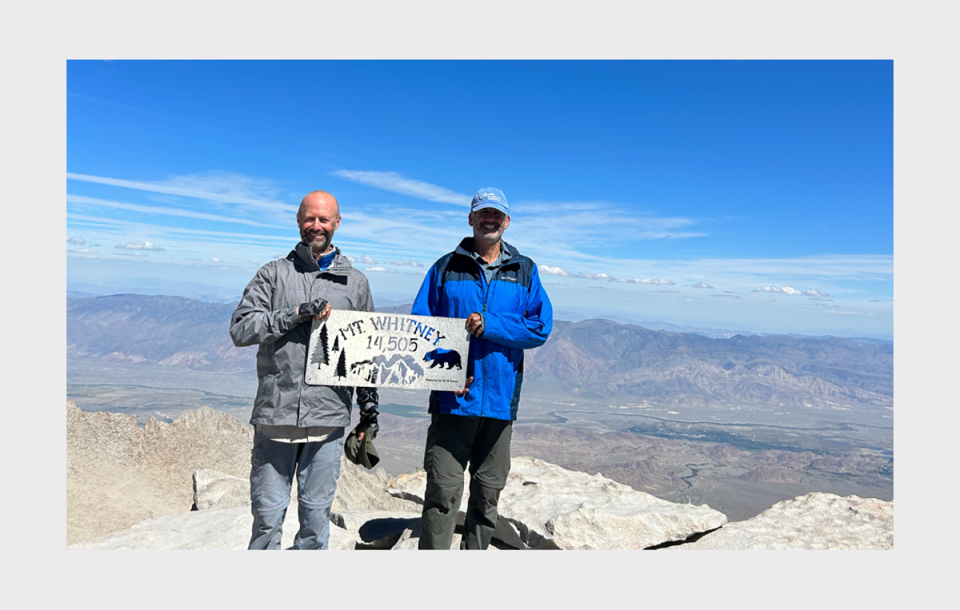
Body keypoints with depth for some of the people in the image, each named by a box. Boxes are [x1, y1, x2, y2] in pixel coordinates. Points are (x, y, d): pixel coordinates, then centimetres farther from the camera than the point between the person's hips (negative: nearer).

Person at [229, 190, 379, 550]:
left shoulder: (355, 282, 9)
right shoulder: (274, 273, 6)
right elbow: (240, 329, -5)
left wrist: (369, 406, 11)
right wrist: (296, 313, -16)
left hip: (328, 419, 1)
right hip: (275, 415, 0)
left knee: (316, 512, 10)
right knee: (268, 513, 9)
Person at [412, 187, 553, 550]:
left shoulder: (524, 271, 9)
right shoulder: (446, 268, 6)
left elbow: (540, 327, -2)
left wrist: (488, 325, -15)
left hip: (500, 398, 2)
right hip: (452, 397, -2)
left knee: (488, 492, 14)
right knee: (443, 489, -3)